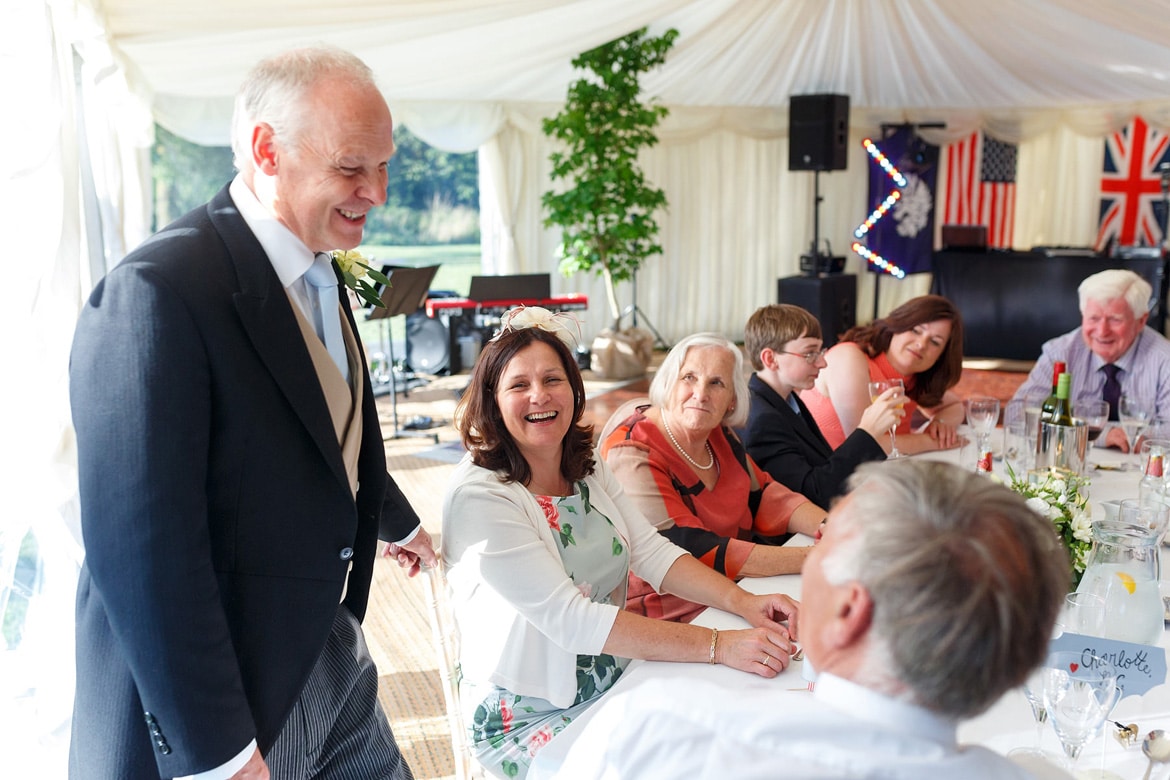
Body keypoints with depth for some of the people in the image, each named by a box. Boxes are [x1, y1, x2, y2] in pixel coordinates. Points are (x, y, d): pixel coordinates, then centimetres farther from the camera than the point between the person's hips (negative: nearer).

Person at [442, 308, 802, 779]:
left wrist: (742, 602, -20)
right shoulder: (478, 496, -21)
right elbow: (570, 619, -27)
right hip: (528, 719, -6)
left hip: (614, 683, 6)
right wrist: (717, 646, -31)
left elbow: (653, 553, -2)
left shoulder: (586, 471, 4)